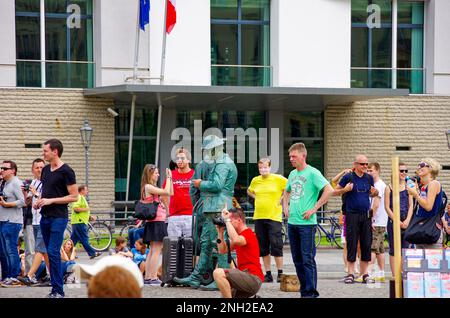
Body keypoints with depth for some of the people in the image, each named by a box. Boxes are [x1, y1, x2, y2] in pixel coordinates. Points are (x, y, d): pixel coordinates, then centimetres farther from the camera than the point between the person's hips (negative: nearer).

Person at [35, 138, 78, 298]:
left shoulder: (66, 171, -10)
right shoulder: (46, 170, 13)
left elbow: (74, 196, -12)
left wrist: (50, 201, -16)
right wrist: (39, 201, 5)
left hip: (58, 217, -8)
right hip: (45, 217, 8)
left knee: (53, 252, -13)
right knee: (50, 253, 9)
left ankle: (58, 291, -9)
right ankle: (55, 289, 13)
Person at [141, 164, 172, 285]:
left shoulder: (152, 188, 18)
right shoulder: (148, 187, -12)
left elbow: (169, 194, 18)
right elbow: (167, 192, -18)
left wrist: (170, 178, 16)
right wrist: (168, 177, -9)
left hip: (158, 222, 10)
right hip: (156, 222, -10)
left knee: (152, 251, 11)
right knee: (156, 250, -10)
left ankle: (148, 277, 13)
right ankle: (154, 278, -11)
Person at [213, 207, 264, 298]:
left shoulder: (248, 233, -11)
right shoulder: (240, 235, 21)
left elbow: (235, 240, -34)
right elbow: (222, 250, 20)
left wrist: (227, 220, -24)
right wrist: (220, 232, 10)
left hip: (253, 278, -11)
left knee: (218, 273, -26)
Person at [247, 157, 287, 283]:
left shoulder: (278, 179, -4)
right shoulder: (255, 180, 9)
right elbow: (249, 191, 29)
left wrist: (282, 199, -2)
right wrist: (256, 198, 12)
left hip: (274, 217, -5)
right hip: (258, 217, 5)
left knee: (276, 246, -7)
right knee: (263, 248, 6)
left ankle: (280, 273, 1)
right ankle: (268, 274, 12)